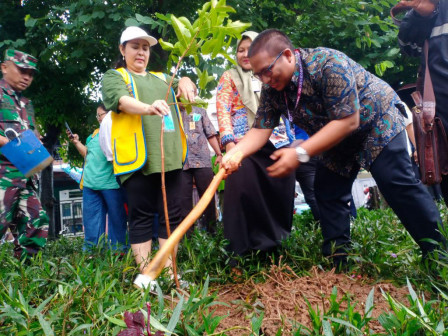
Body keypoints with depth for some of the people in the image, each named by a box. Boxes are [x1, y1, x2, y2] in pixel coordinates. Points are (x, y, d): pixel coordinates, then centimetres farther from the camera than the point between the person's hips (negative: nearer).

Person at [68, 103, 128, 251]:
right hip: (90, 183, 7)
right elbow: (87, 154, 27)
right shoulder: (96, 132, 23)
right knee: (91, 219, 9)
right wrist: (76, 142, 16)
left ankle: (119, 249, 11)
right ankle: (90, 249, 18)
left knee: (116, 218, 1)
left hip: (111, 183, -7)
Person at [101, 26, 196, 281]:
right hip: (138, 157, -5)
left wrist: (185, 83, -8)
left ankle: (168, 269, 13)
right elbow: (122, 100, -11)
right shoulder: (114, 77, 9)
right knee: (142, 216, -2)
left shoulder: (162, 78, 28)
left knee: (172, 214, 5)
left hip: (170, 156, 5)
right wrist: (148, 107, -33)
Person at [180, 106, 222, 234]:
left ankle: (212, 230, 17)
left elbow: (210, 134, 13)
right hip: (180, 162, -1)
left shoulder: (200, 111, 15)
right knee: (184, 199, 1)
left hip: (202, 160, 1)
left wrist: (219, 154, 7)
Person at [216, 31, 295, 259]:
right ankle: (240, 251, 1)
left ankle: (276, 244, 20)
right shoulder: (229, 77, 10)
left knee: (281, 196, 5)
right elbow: (222, 110, -3)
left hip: (278, 144, 4)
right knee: (242, 194, -10)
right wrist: (229, 141, -18)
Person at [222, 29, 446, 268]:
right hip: (337, 141, 7)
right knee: (327, 193, 0)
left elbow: (348, 121, -37)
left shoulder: (328, 64, -34)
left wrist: (300, 154, -43)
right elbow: (261, 129, -15)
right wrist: (235, 153, -35)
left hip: (377, 122, -6)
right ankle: (337, 262, 10)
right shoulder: (272, 91, -13)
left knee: (396, 185, -15)